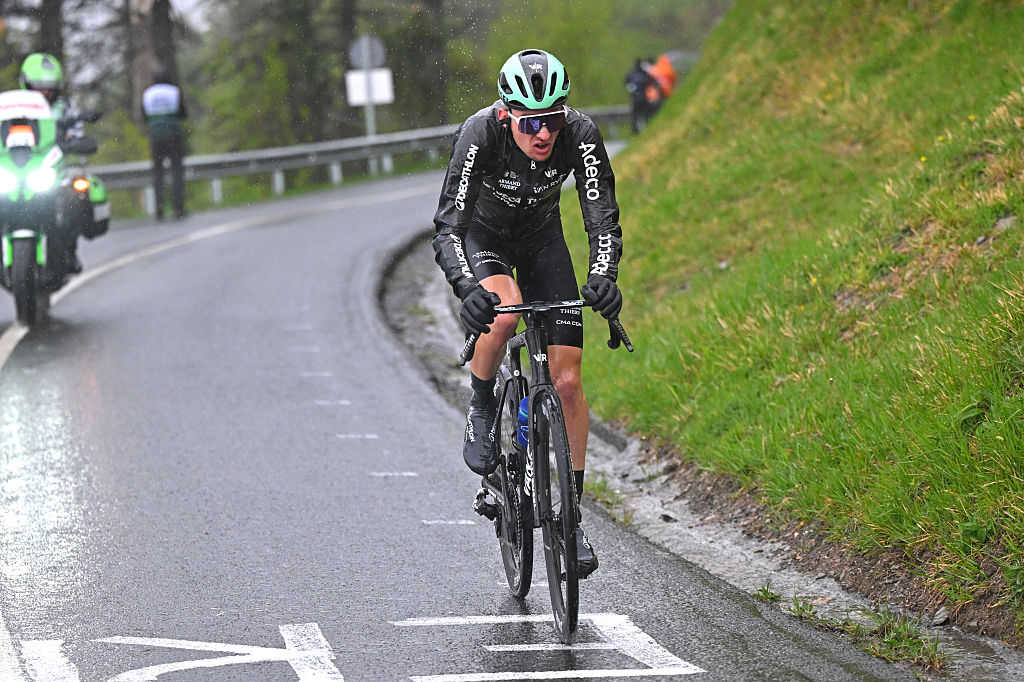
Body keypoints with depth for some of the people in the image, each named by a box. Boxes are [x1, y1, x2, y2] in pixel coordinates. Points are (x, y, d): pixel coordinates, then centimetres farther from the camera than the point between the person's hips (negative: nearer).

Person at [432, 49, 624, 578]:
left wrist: (603, 276, -53)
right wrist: (470, 288, -57)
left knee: (567, 380, -6)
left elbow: (603, 218, -33)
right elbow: (447, 227, -39)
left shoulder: (580, 135, -30)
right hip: (482, 235, -2)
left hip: (542, 237, 2)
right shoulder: (480, 134, -36)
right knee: (502, 311, -37)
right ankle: (481, 412, -8)